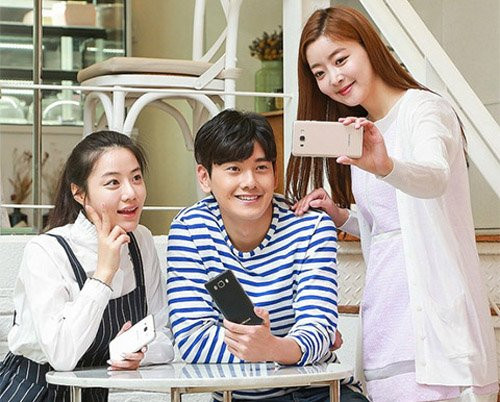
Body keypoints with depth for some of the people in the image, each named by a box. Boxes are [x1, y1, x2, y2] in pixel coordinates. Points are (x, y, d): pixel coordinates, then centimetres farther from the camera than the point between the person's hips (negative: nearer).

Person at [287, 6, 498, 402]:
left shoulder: (424, 108, -6)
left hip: (430, 303, -7)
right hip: (383, 306, 7)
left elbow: (435, 178, -28)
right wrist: (339, 216, 6)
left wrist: (385, 167, -47)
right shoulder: (361, 132, 18)